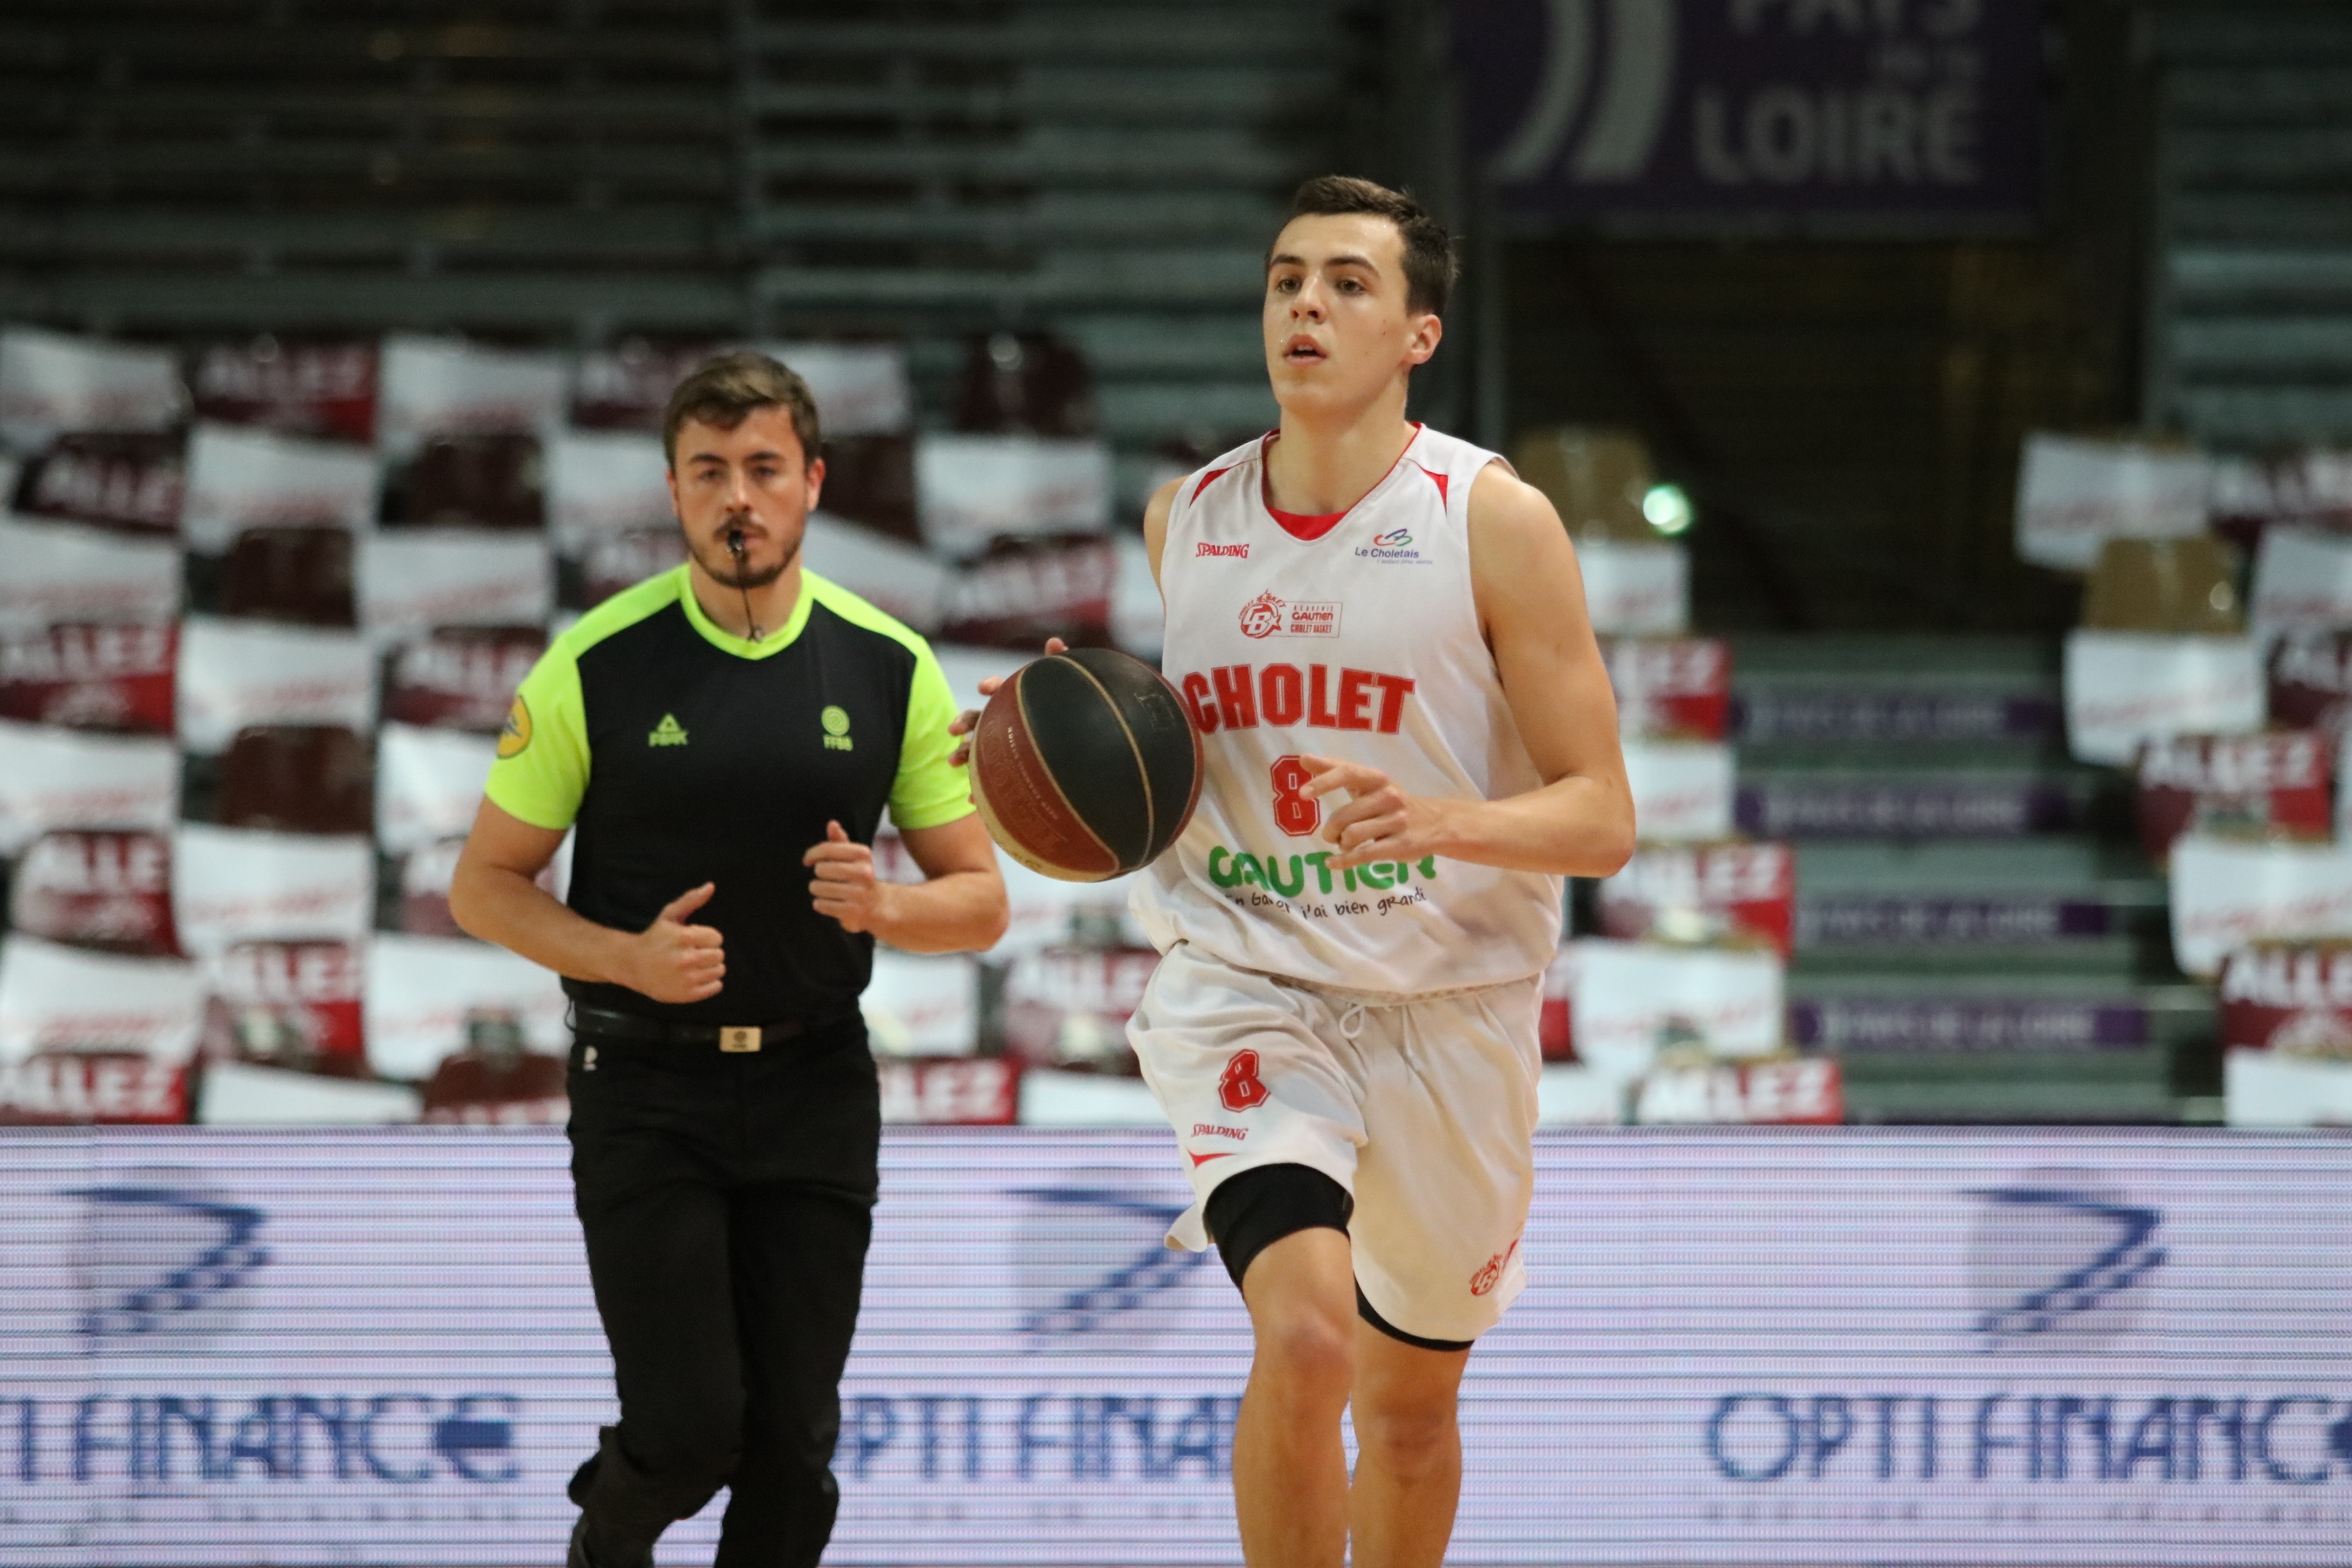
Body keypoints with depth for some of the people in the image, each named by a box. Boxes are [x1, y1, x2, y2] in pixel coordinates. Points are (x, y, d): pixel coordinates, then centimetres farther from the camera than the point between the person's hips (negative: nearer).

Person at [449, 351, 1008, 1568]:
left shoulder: (891, 668, 1)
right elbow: (484, 886, 1)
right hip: (645, 1088, -2)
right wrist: (628, 955, -16)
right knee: (688, 1427, -11)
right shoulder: (599, 665, -6)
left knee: (793, 1444, -1)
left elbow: (978, 898, 6)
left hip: (815, 1088, 2)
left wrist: (882, 907, -16)